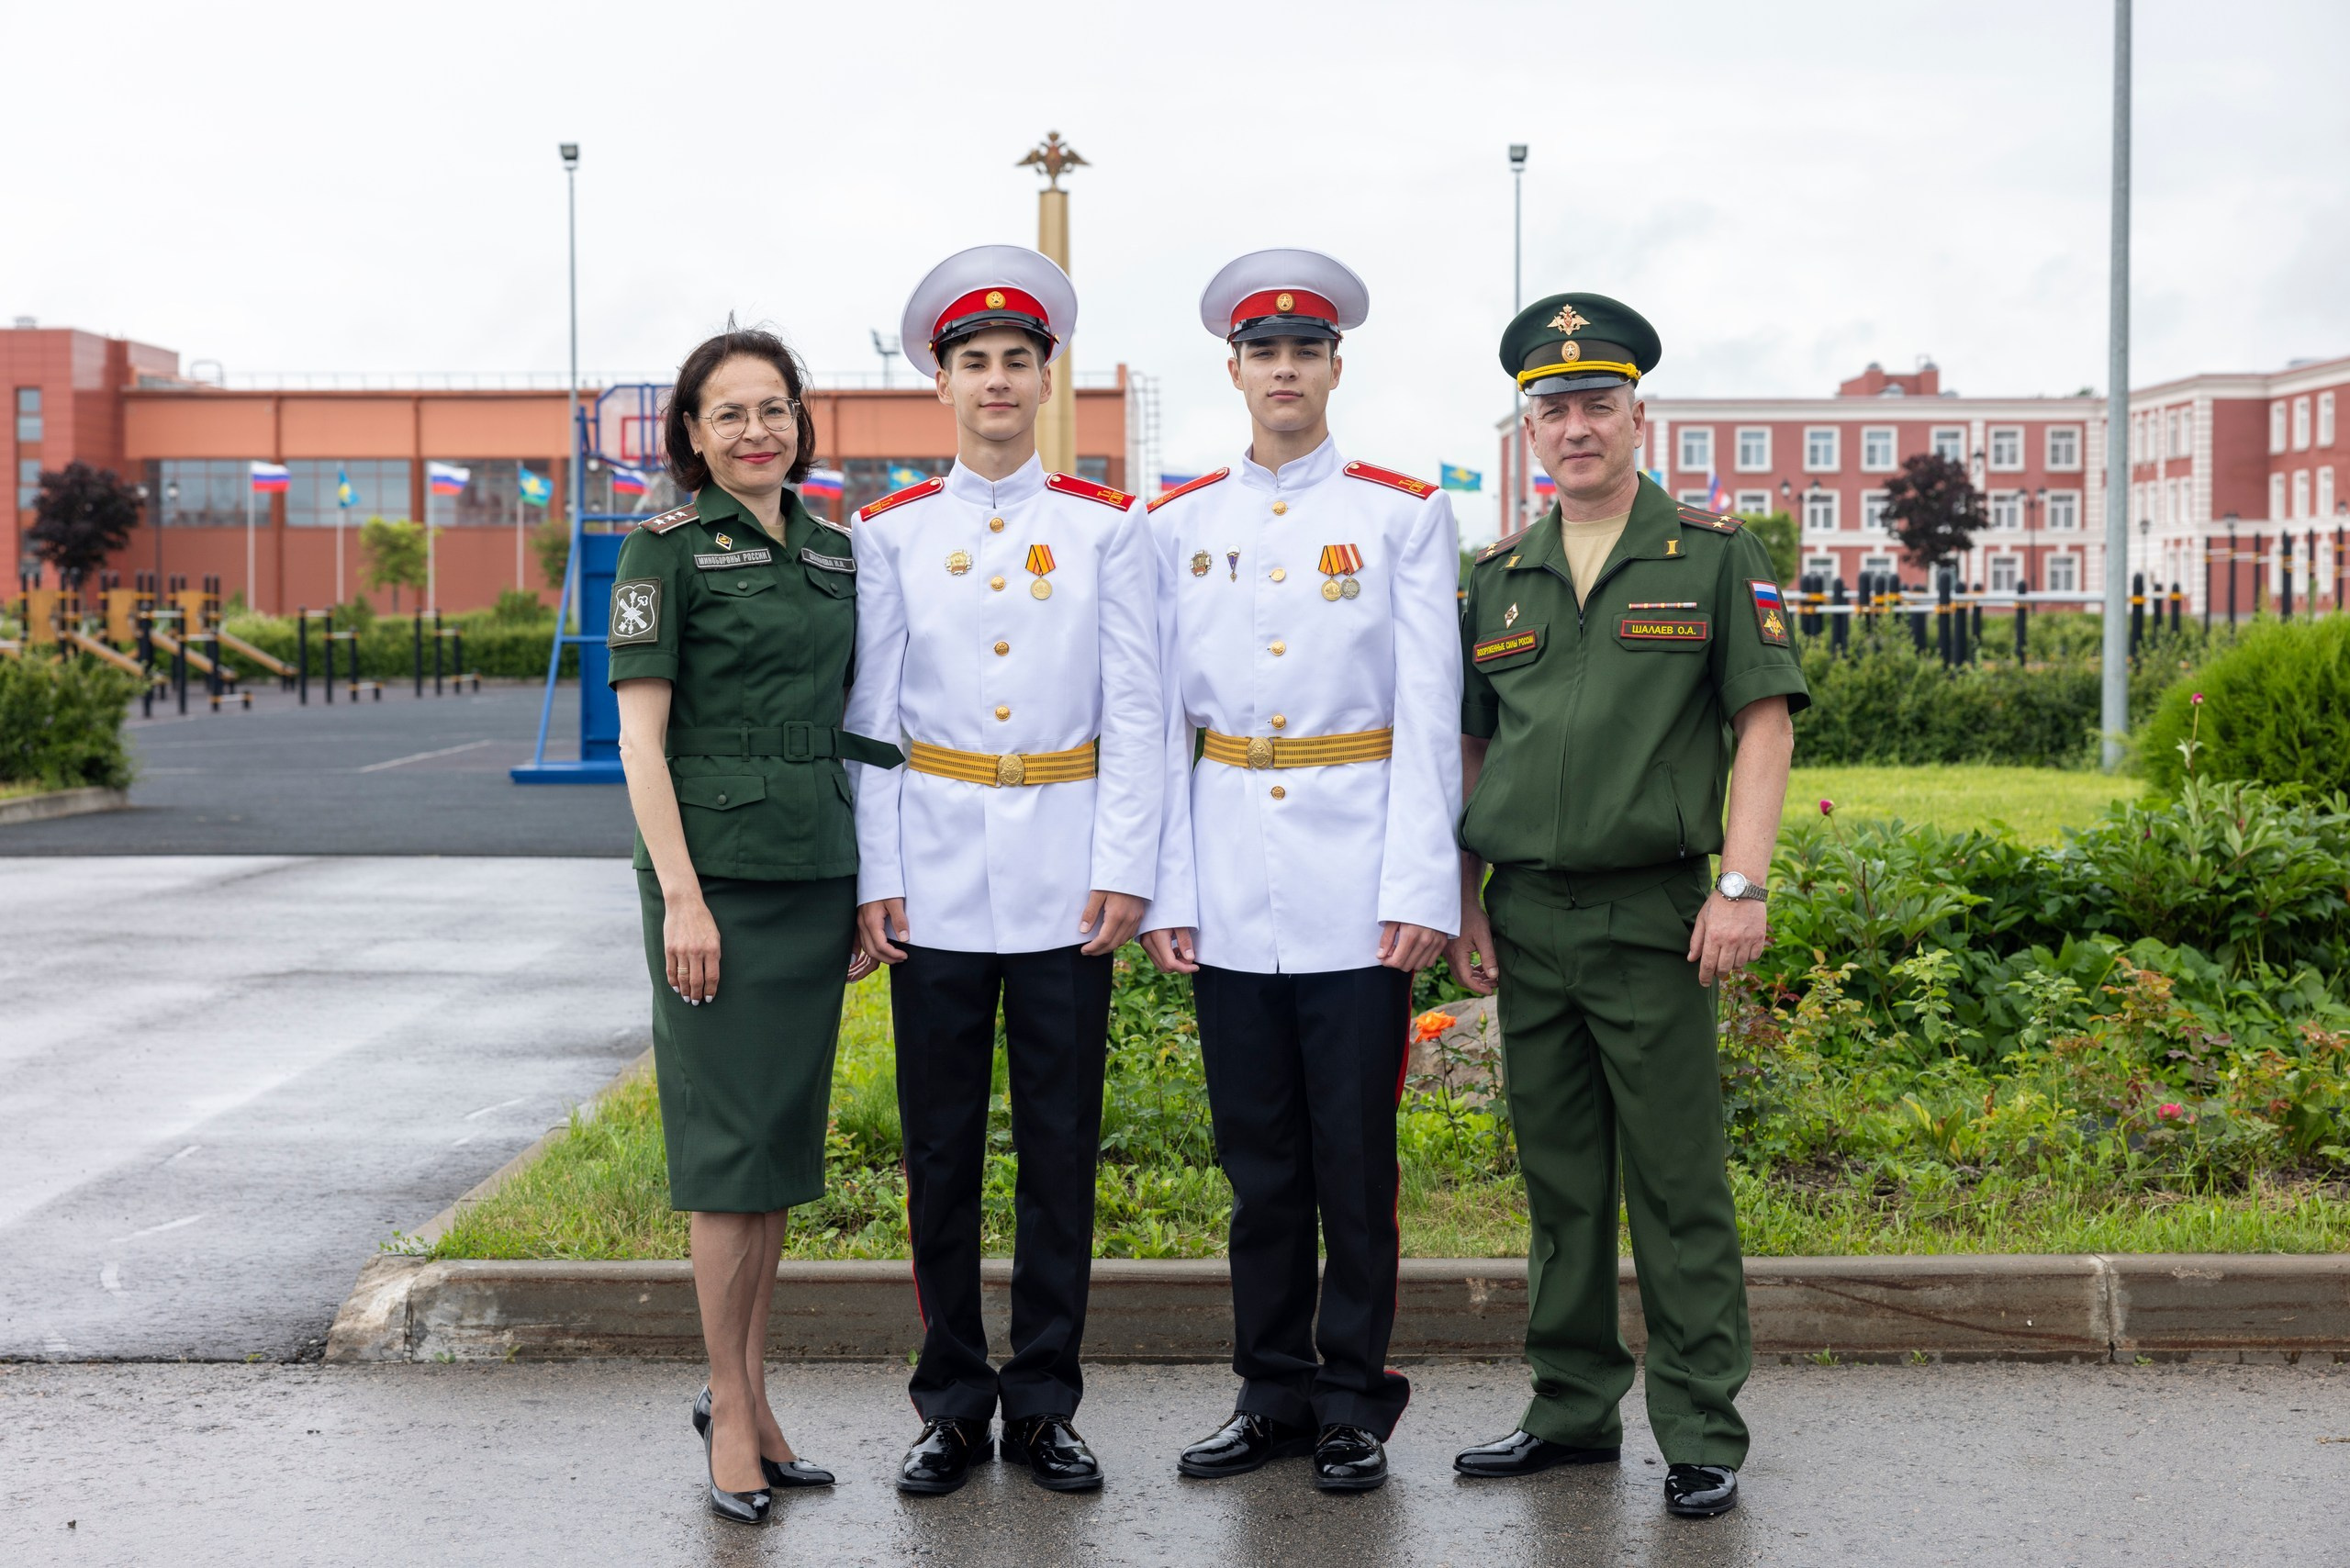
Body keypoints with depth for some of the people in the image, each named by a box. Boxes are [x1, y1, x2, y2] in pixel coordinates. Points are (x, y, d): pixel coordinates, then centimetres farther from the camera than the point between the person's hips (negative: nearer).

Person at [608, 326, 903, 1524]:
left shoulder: (831, 550, 13)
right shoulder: (668, 545, -4)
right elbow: (640, 733, -8)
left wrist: (867, 887, 11)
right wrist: (681, 897, -15)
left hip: (817, 872, 6)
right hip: (715, 868, -6)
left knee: (785, 1143, 10)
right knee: (734, 1145, -3)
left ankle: (747, 1394, 20)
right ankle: (732, 1413, 8)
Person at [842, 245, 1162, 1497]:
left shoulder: (1105, 527, 4)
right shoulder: (890, 532, 6)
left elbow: (1133, 709, 2)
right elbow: (870, 713, 5)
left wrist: (1124, 868, -6)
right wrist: (872, 875, -2)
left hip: (1064, 867, 0)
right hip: (937, 869, 0)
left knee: (1061, 1144, 4)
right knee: (941, 1146, 5)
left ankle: (1043, 1403, 16)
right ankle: (952, 1404, 17)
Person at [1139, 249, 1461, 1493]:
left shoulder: (1405, 515, 2)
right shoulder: (1178, 527, 9)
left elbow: (1429, 712, -2)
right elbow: (1159, 716, 8)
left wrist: (1422, 887, -10)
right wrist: (1162, 889, 1)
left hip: (1356, 881, -2)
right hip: (1229, 886, 3)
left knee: (1355, 1158, 2)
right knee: (1258, 1157, 9)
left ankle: (1354, 1405, 15)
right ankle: (1273, 1392, 21)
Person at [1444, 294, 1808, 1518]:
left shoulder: (1711, 557, 1)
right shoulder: (1498, 576, 12)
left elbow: (1765, 720, -3)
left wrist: (1743, 885, -11)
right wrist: (1461, 901, 9)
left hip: (1651, 914, -4)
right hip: (1526, 920, 4)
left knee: (1677, 1185, -1)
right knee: (1559, 1181, 11)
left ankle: (1701, 1432, 8)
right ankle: (1572, 1409, 22)